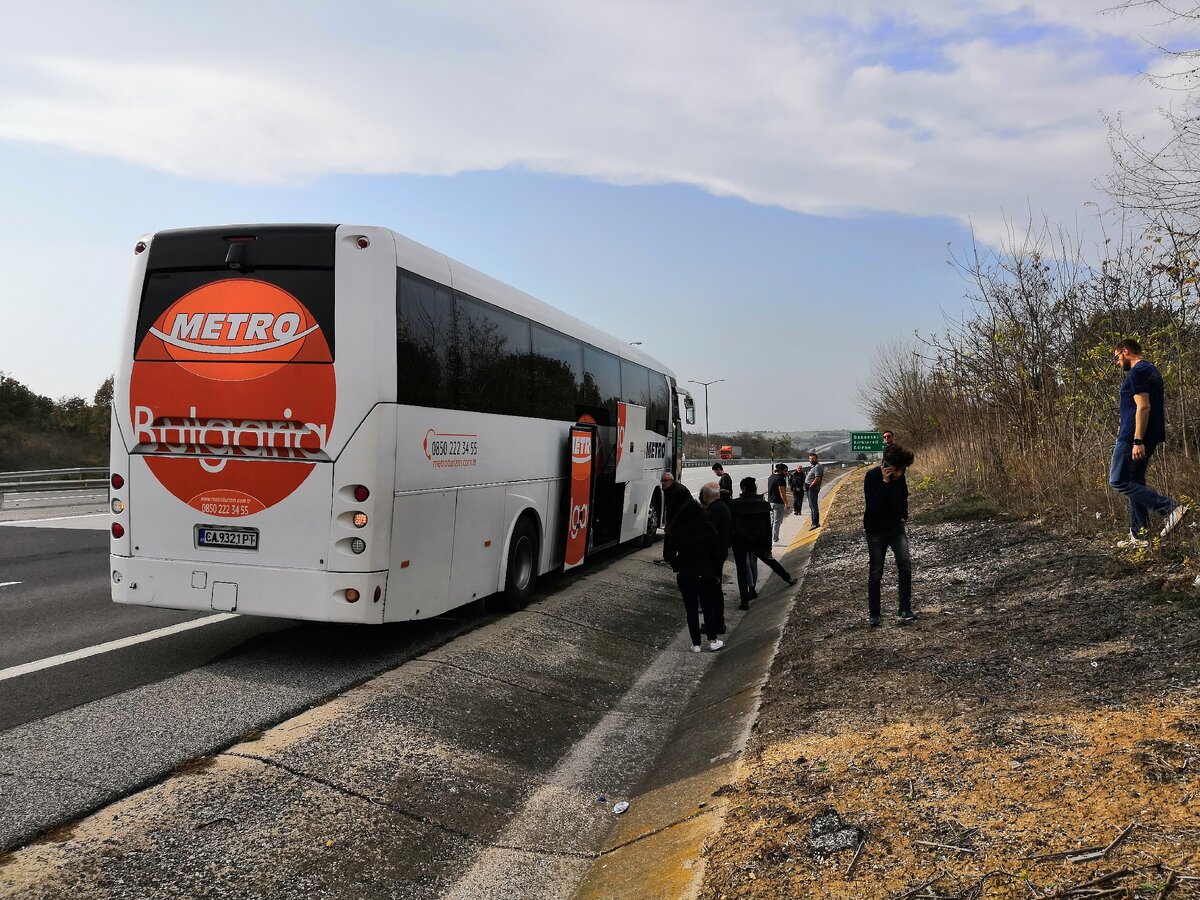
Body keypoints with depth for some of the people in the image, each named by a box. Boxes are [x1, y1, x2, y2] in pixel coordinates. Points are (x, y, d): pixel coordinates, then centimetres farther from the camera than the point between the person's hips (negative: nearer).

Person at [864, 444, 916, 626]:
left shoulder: (899, 476, -1)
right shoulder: (872, 477, -18)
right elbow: (871, 505, -28)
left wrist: (903, 516, 12)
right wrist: (885, 482, -31)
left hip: (896, 527, 4)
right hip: (876, 531, -4)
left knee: (905, 563, -15)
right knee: (875, 572, 2)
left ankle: (904, 610, -13)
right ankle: (873, 614, 14)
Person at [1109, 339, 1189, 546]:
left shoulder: (1138, 372, -12)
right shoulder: (1152, 370, 19)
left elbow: (1143, 407, -22)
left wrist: (1137, 441, -26)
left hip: (1134, 436, -10)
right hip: (1150, 438, 10)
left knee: (1118, 481, -8)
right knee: (1135, 482, 12)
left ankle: (1170, 508, -16)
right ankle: (1139, 535, 12)